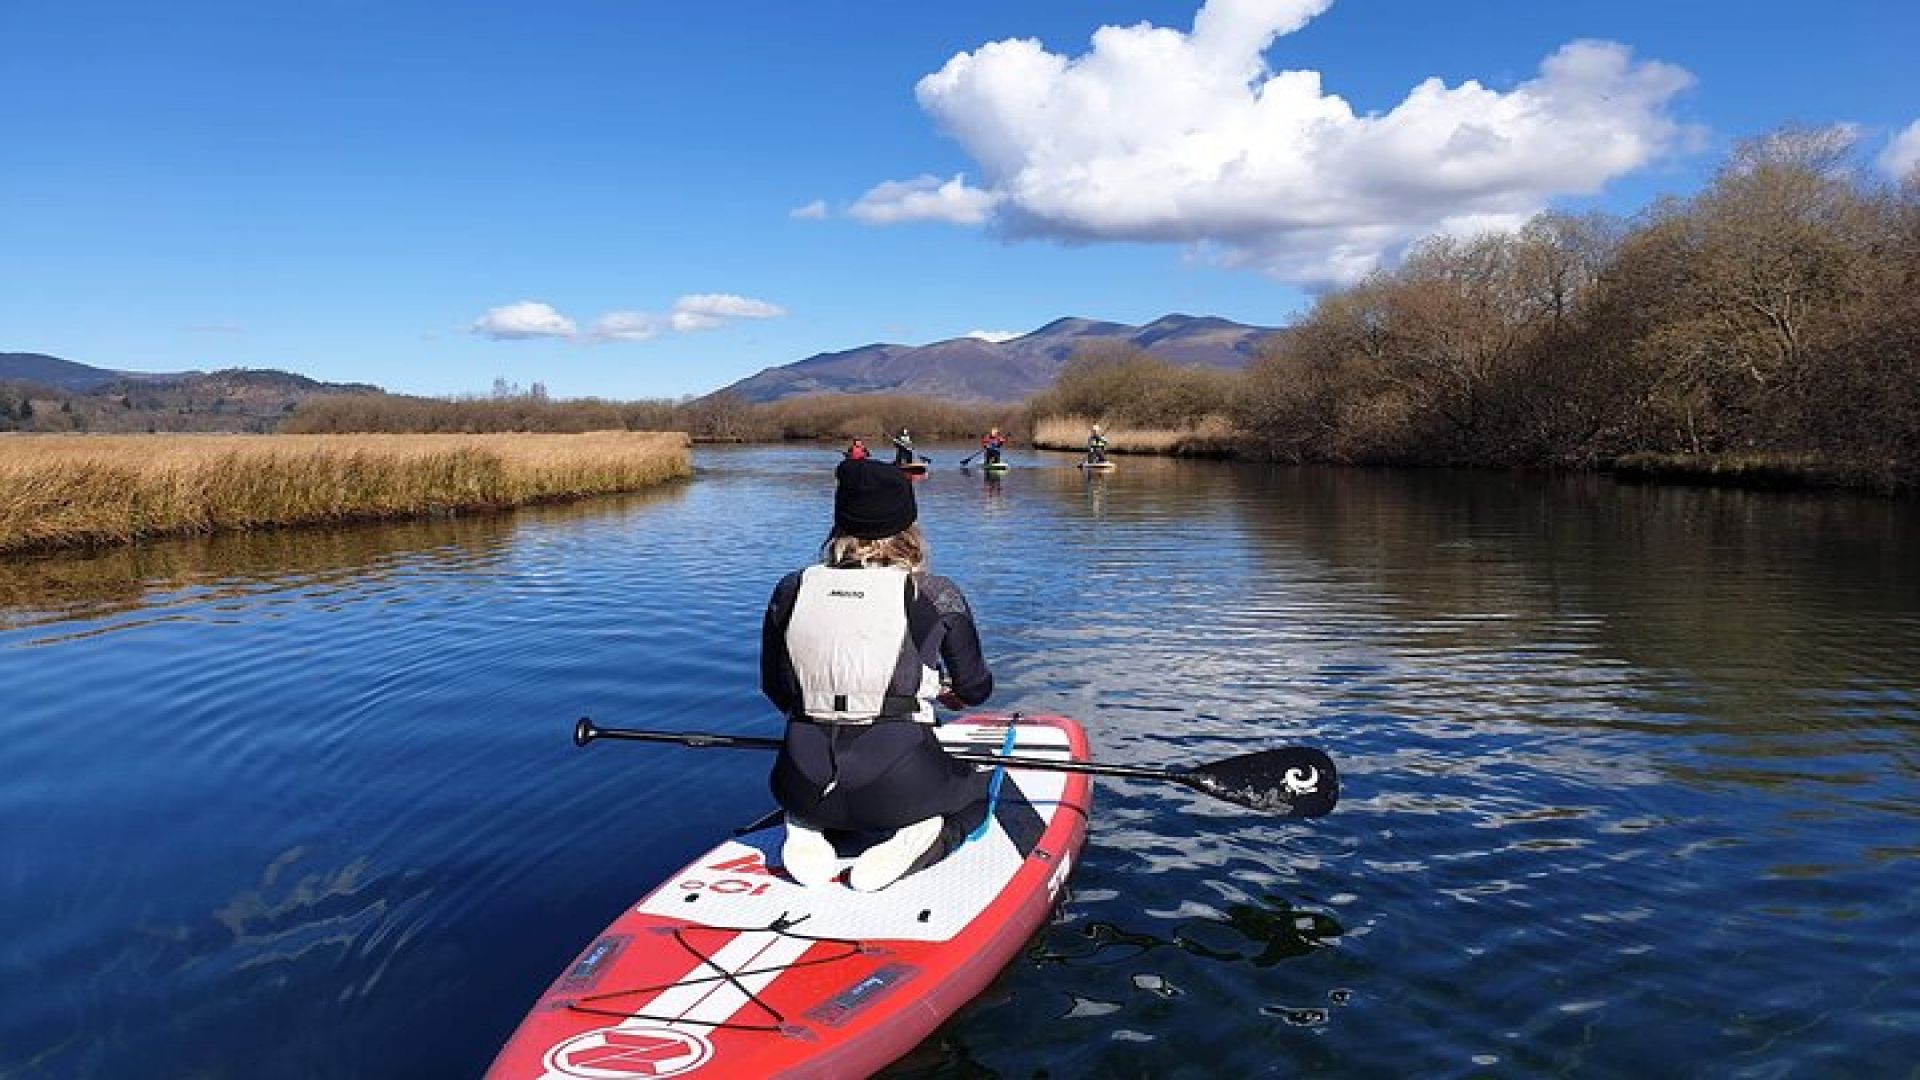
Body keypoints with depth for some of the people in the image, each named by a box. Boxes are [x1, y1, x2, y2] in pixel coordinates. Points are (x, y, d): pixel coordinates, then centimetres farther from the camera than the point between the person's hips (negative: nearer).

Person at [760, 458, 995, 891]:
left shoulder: (791, 590, 1)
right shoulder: (936, 597, -7)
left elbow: (776, 690, 12)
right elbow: (975, 689, 6)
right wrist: (946, 691, 30)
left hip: (805, 785, 4)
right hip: (898, 781, -3)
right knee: (979, 788, 29)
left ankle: (811, 831, 8)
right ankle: (916, 840, -1)